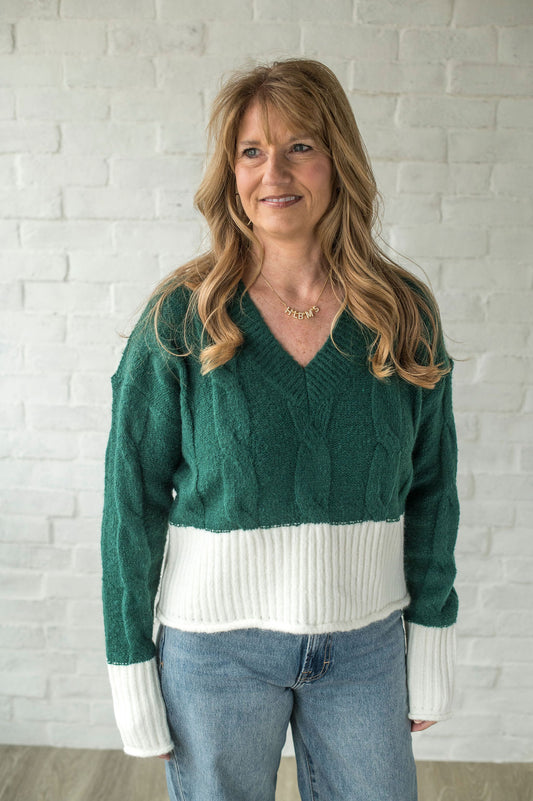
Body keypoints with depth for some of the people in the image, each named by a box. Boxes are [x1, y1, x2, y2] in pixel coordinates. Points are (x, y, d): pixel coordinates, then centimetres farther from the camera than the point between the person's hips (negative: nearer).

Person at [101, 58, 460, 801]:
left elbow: (431, 489, 2)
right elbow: (133, 498, -7)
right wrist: (132, 668, -5)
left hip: (366, 642, 2)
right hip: (215, 644, -1)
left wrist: (432, 650, 3)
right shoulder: (179, 320, -10)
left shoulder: (405, 315, -4)